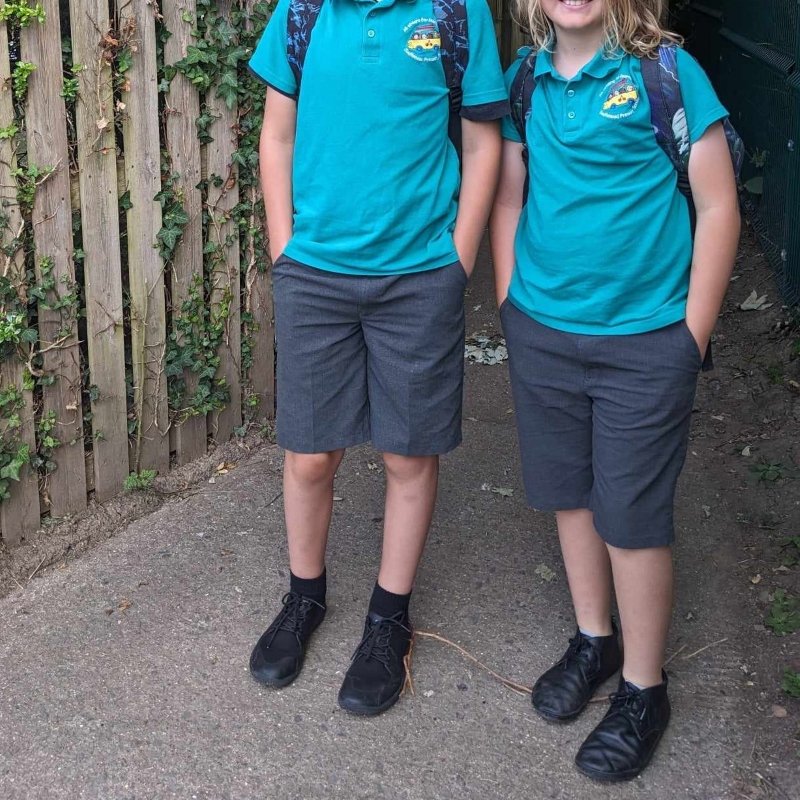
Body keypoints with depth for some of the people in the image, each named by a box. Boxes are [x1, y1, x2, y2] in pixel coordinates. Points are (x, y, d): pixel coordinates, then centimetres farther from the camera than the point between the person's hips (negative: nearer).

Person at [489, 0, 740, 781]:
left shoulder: (666, 72, -9)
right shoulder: (525, 80, 4)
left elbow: (718, 207, -8)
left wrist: (693, 335, -9)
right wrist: (510, 305, 7)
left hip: (644, 341, -4)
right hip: (541, 330, 5)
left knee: (631, 517, 2)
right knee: (569, 493, 16)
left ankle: (643, 689, 21)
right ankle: (593, 639, 38)